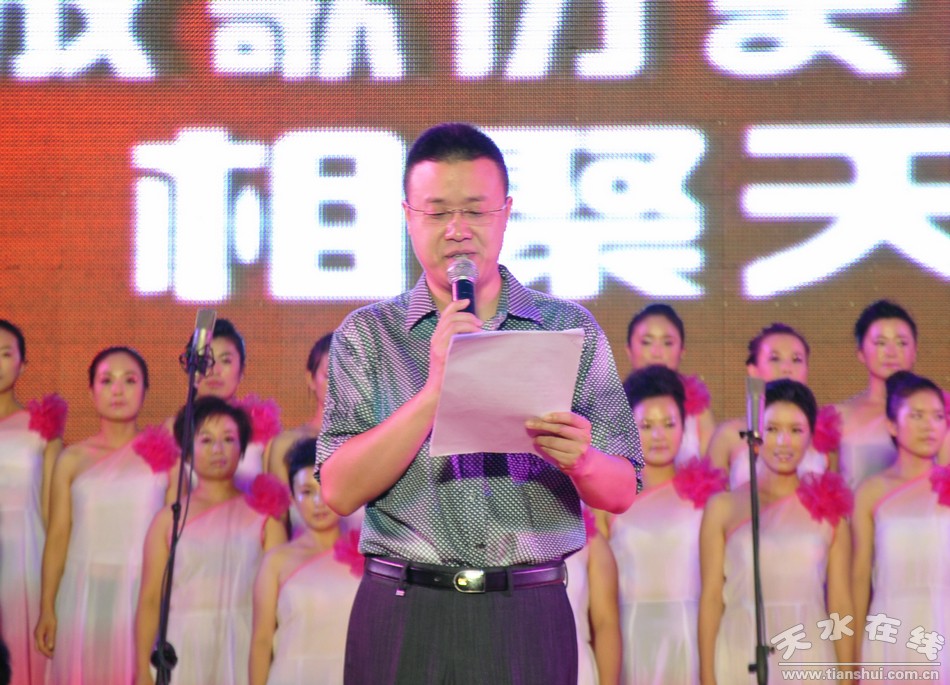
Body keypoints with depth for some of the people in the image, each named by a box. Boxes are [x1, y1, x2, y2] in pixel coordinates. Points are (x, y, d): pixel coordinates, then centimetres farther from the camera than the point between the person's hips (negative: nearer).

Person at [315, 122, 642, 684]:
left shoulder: (571, 329, 8)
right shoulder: (366, 337, 6)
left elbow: (621, 492, 5)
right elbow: (340, 490, -6)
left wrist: (581, 462, -18)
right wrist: (436, 389, -16)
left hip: (529, 618, 1)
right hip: (405, 618, -1)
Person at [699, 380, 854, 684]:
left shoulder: (828, 509, 7)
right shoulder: (723, 508, 4)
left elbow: (841, 603, 7)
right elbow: (711, 598, 2)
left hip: (810, 659, 1)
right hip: (741, 660, -1)